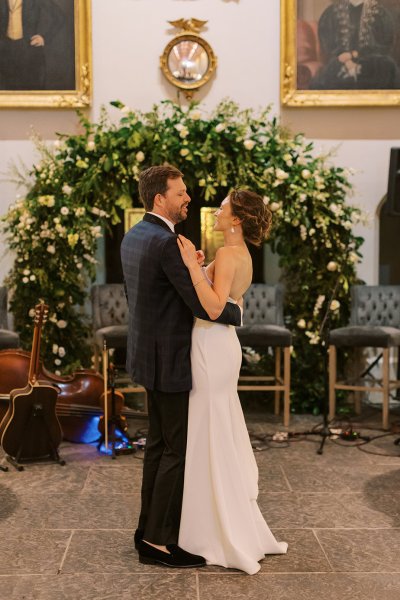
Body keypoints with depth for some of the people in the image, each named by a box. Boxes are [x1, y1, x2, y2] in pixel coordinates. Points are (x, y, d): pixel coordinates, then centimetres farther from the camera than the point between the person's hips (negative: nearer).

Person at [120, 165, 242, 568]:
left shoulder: (133, 236, 10)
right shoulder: (164, 241, -21)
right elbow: (201, 305, -22)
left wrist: (188, 267, 7)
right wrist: (237, 313, -4)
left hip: (149, 354, 10)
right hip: (168, 360, -10)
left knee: (158, 443, 17)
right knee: (179, 449, -1)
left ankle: (149, 529, 26)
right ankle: (159, 541, 6)